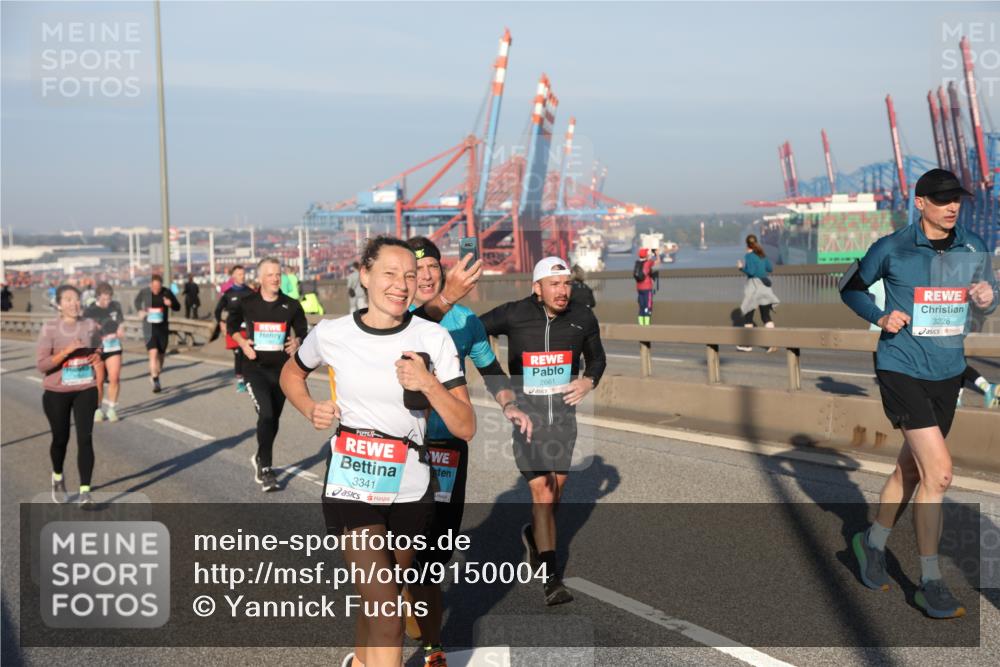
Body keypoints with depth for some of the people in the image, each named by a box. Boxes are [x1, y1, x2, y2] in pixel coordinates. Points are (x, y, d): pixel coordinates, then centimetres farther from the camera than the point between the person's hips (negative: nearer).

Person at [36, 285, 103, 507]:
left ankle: (85, 491, -7)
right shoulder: (49, 329, -10)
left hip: (85, 391, 1)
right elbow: (41, 364, -15)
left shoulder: (91, 326, 0)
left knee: (85, 438, -9)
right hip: (56, 393, -1)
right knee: (60, 438, 13)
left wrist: (98, 356, -2)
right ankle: (58, 477, 43)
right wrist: (67, 351, -24)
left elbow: (97, 351, 17)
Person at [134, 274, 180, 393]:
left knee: (160, 355, 11)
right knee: (153, 353, -16)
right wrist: (140, 310, -1)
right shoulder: (144, 292, -4)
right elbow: (137, 301, 18)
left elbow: (177, 307, 4)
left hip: (163, 327, 2)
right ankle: (155, 382, -15)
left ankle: (155, 376, 32)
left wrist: (171, 304, -18)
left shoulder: (166, 293, -5)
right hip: (149, 327, -2)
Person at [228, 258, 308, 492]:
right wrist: (242, 342, -2)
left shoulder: (291, 306, 0)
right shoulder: (246, 303, -3)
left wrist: (297, 341, -11)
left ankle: (260, 458, 39)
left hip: (282, 369, 3)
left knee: (274, 418, 13)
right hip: (255, 368, -3)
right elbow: (231, 324, 15)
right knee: (266, 414, -18)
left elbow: (302, 330, 11)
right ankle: (264, 469, -8)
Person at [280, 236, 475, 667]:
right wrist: (311, 410, -3)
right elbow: (291, 374, 16)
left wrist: (429, 384, -26)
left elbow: (465, 428, -10)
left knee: (375, 600, 22)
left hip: (409, 492, 2)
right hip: (351, 488, -2)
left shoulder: (433, 339, -9)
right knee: (387, 616, -14)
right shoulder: (331, 334, -7)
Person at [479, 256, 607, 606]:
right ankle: (551, 578, -7)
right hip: (526, 410, -3)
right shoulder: (513, 314, -11)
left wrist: (589, 382, -6)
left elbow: (597, 358, 15)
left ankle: (534, 534, 46)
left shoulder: (583, 319, -2)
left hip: (563, 410, 4)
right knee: (541, 491, -11)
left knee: (556, 487, 14)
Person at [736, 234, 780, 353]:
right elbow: (770, 268, 11)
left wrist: (741, 267, -2)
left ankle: (748, 344, 7)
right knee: (766, 316, 7)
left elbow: (750, 271, -18)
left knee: (748, 315, 5)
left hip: (754, 286, -6)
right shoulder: (763, 254, 9)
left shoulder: (749, 255, -10)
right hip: (764, 285, 6)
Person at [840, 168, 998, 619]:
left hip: (948, 374, 6)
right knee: (939, 472, -14)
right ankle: (930, 582, -1)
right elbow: (850, 287, 5)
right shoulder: (892, 249, -8)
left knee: (912, 467, 16)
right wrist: (880, 317, -11)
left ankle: (873, 542, 38)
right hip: (901, 371, -6)